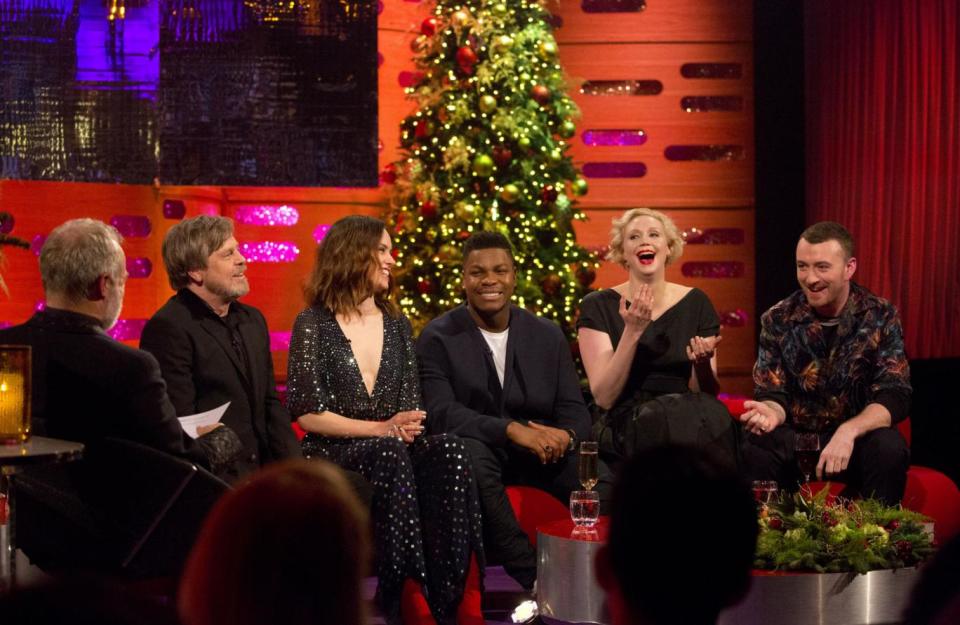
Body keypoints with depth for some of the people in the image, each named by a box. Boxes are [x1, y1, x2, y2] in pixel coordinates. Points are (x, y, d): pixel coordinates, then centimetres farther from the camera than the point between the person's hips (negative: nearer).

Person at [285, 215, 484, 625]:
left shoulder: (397, 325, 16)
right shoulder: (313, 325, -1)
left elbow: (411, 405, 12)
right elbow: (308, 414, -8)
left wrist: (406, 427, -13)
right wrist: (381, 428, -16)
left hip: (392, 447, 4)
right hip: (332, 454, -4)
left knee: (448, 450, -29)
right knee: (390, 453, -37)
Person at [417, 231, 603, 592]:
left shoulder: (548, 336, 8)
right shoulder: (438, 338, -4)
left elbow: (574, 410, 4)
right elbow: (440, 412, -17)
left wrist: (566, 436, -23)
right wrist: (512, 430, -29)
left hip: (540, 451, 3)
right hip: (477, 448, -2)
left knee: (602, 478, -27)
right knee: (469, 452, -39)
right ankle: (535, 576, -32)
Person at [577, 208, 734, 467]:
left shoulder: (695, 302, 7)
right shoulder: (598, 306, 0)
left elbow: (707, 394, 8)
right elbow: (604, 397, -9)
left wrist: (702, 363, -14)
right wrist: (632, 332, -19)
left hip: (687, 419, 3)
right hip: (623, 426, -3)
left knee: (711, 415, -31)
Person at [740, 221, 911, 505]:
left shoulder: (880, 317, -6)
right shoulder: (778, 320, -2)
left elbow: (895, 395, -12)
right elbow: (772, 394, -1)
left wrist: (848, 432, -32)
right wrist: (771, 411, -29)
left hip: (856, 439, 0)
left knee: (889, 448, -33)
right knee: (754, 448, -31)